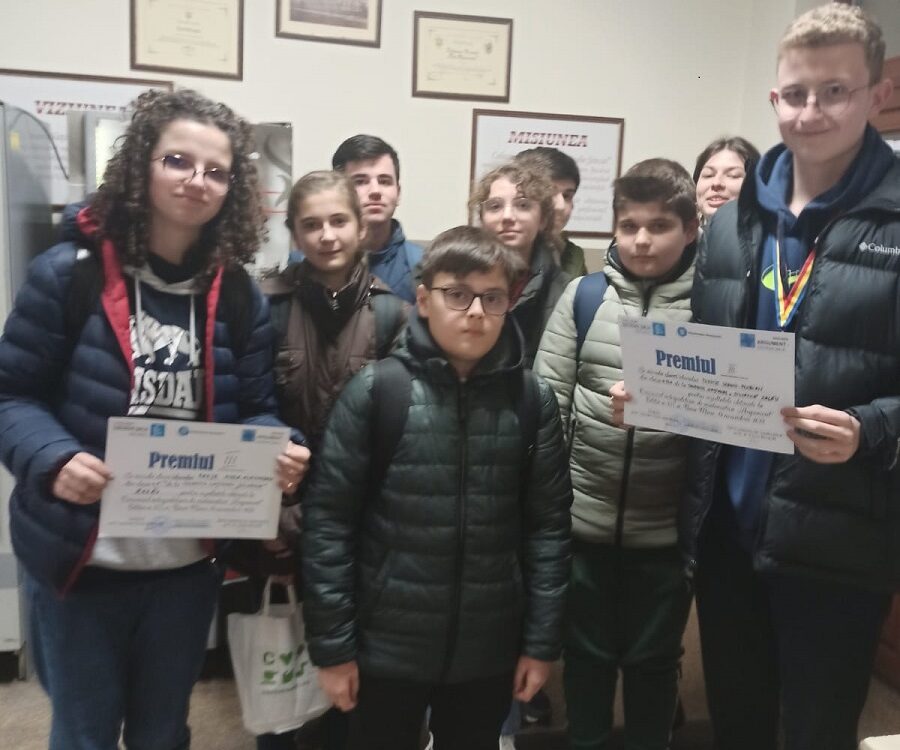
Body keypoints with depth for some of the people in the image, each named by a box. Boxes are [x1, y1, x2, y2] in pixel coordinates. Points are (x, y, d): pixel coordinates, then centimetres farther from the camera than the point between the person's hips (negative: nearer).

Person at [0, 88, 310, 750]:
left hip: (188, 562, 3)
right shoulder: (70, 272, -9)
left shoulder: (239, 296, 1)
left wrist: (281, 452, -18)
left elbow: (255, 410, 3)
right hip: (79, 556, -2)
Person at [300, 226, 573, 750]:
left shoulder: (533, 399, -3)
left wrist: (542, 641, 1)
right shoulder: (375, 391, -9)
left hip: (489, 651, 2)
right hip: (386, 647, -1)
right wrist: (332, 644, -7)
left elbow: (549, 525, 0)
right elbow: (329, 520, -8)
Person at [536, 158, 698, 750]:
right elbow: (547, 398, -1)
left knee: (654, 659, 18)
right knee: (587, 652, 18)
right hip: (585, 516, 1)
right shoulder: (584, 295, -1)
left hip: (669, 524, -1)